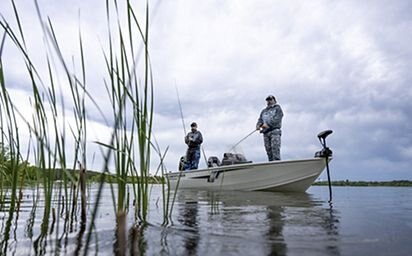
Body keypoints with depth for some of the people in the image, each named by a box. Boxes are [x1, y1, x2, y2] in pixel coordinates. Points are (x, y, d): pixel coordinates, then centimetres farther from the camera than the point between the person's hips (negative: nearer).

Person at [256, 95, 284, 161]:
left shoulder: (277, 108, 12)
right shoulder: (263, 111, 27)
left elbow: (277, 118, -5)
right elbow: (260, 120, 16)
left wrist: (268, 124, -18)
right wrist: (258, 125, -8)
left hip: (275, 131, -5)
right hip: (266, 132, 5)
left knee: (275, 148, -17)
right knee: (268, 149, -2)